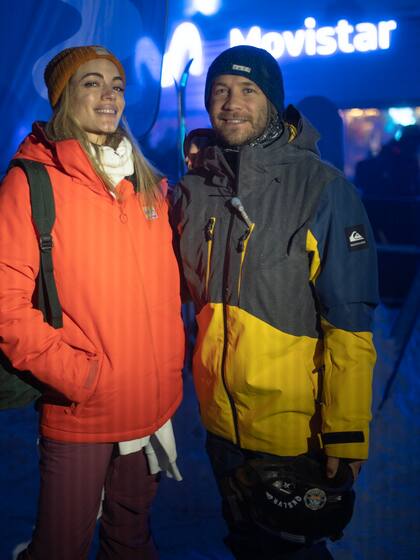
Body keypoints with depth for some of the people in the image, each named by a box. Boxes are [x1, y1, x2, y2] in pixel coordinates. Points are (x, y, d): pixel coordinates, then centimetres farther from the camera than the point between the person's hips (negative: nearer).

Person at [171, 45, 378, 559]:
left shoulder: (320, 187, -17)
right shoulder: (193, 189, -2)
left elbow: (349, 323, -17)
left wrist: (346, 432, -16)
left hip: (294, 426, -4)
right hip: (220, 417, 5)